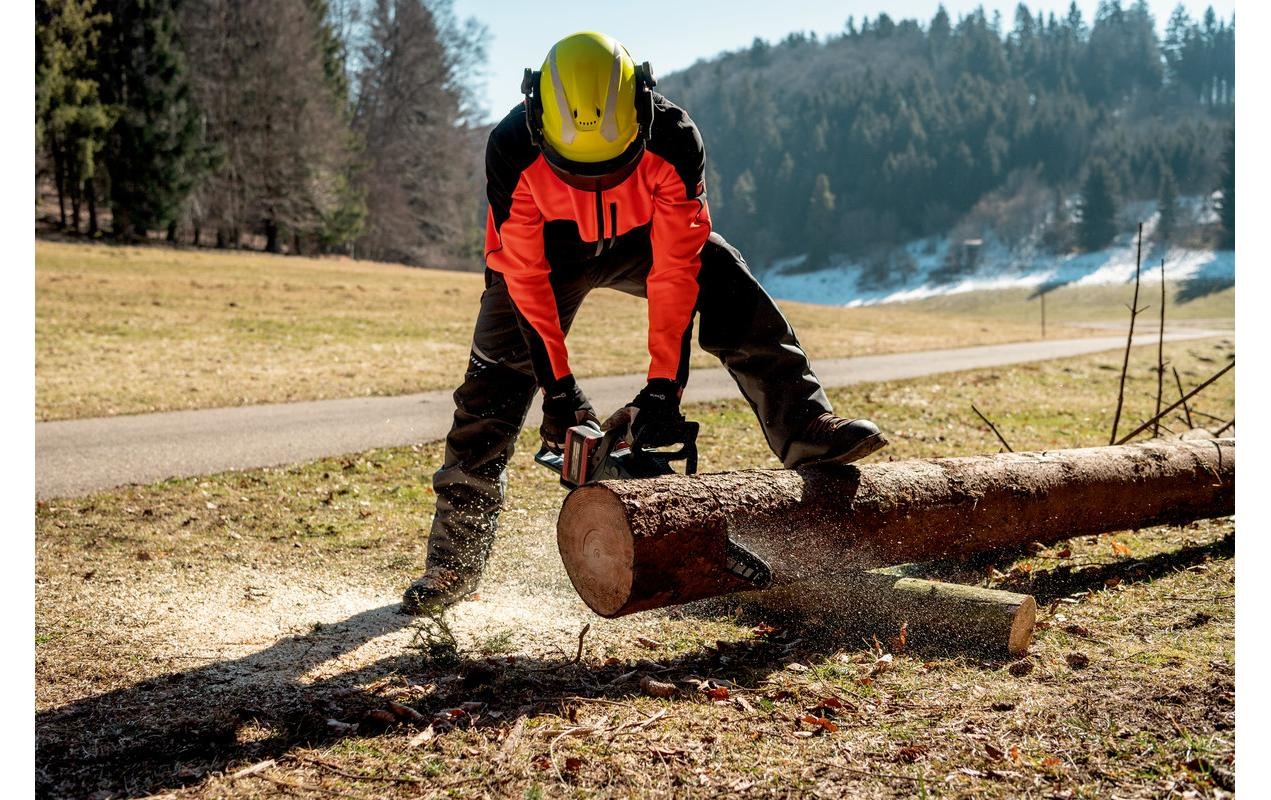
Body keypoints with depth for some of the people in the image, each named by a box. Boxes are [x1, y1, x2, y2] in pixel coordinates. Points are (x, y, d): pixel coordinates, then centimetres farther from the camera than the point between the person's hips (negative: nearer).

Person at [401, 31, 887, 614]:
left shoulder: (674, 140, -35)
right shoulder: (513, 151, -35)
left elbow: (675, 269, -32)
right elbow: (525, 276, -27)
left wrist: (663, 387, -35)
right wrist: (559, 388, -25)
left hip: (646, 241, 1)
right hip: (547, 253, -1)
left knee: (730, 288, -24)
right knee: (494, 385, -7)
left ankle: (806, 433, -23)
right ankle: (454, 562, 2)